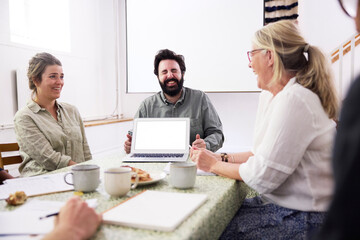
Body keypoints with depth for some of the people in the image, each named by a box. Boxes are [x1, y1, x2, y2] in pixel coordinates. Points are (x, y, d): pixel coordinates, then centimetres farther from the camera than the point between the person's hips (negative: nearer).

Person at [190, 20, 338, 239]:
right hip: (278, 203, 9)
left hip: (302, 218, -8)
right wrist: (222, 158, 4)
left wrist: (215, 165, -9)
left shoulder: (294, 99, -23)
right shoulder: (269, 96, 8)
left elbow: (263, 176, -22)